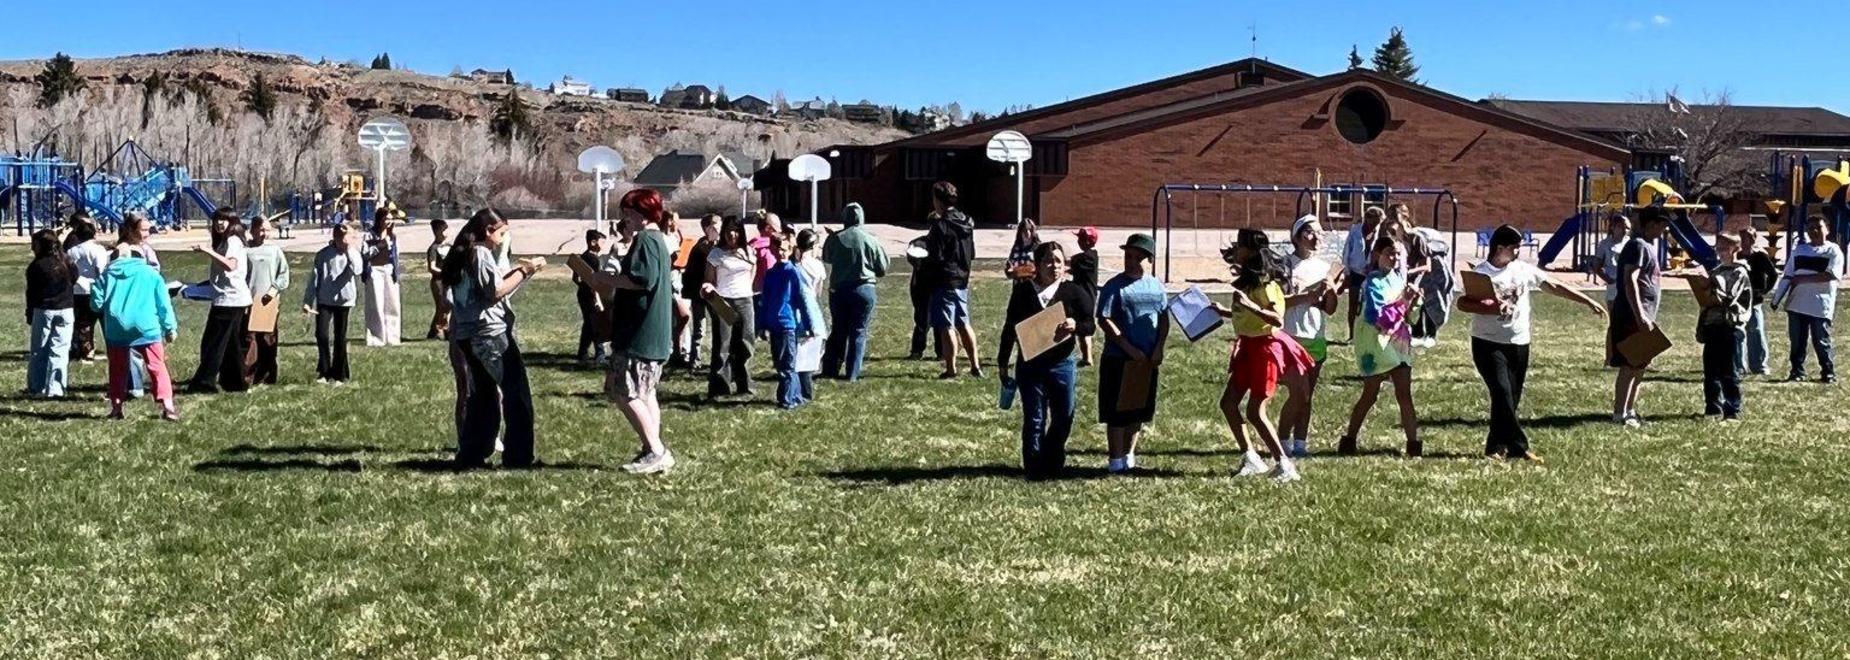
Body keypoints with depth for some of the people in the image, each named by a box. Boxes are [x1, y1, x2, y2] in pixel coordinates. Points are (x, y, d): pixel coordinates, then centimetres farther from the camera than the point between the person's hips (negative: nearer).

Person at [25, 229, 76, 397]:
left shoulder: (36, 266, -9)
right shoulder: (67, 263, 1)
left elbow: (31, 293, -6)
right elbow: (74, 281, 7)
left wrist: (29, 315, 3)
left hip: (42, 312, -2)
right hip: (65, 311, 2)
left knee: (38, 351, 10)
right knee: (59, 351, 3)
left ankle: (36, 387, 13)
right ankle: (55, 388, -2)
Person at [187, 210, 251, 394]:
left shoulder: (232, 241, -10)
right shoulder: (225, 241, 19)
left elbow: (231, 265, -29)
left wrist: (210, 252, -31)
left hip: (229, 299, -10)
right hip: (233, 300, 10)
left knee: (212, 342, -8)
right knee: (230, 344, 12)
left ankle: (204, 383, -7)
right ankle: (235, 382, 15)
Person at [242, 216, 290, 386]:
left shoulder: (275, 250, 7)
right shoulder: (245, 250, 1)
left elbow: (284, 273, 8)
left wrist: (275, 288, -5)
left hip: (269, 302, 2)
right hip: (249, 302, -2)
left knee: (269, 341, 5)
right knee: (248, 341, -5)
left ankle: (266, 377, 12)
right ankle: (246, 377, -3)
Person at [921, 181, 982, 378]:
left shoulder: (940, 225, -15)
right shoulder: (966, 223, 8)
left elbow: (935, 257, -18)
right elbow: (972, 253, 15)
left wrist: (922, 264, 1)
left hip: (944, 282, -8)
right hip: (962, 280, 8)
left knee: (946, 326, -2)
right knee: (963, 323, 16)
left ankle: (951, 368, 1)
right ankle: (975, 365, 18)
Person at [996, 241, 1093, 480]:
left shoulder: (1073, 292, 0)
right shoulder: (1023, 291, 1)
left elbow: (1090, 323, 1)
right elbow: (1010, 328, 7)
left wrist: (1075, 325, -22)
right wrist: (1002, 362, 8)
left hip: (1062, 364, 1)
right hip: (1030, 365, -1)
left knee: (1064, 417, 6)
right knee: (1034, 419, 1)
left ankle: (1053, 464, 25)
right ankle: (1034, 467, 11)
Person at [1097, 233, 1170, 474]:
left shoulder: (1156, 286, 9)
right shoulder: (1115, 286, -7)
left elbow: (1164, 318, 11)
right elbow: (1105, 320, -13)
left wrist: (1159, 348, -3)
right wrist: (1129, 348, -17)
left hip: (1148, 361, 5)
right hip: (1119, 359, -5)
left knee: (1140, 409, 12)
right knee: (1118, 410, -2)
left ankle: (1129, 455, 25)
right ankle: (1116, 460, 4)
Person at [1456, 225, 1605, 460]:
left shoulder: (1524, 270, 6)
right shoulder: (1480, 273, -6)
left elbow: (1555, 287, 10)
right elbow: (1462, 303, -11)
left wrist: (1589, 302, 10)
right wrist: (1489, 308, -26)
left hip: (1519, 344, 5)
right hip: (1488, 343, -5)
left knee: (1512, 399, 6)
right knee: (1503, 393, -15)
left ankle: (1496, 447, 15)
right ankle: (1518, 447, -10)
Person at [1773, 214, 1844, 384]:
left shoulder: (1833, 251, -2)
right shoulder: (1798, 250, 11)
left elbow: (1831, 275, -16)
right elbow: (1787, 276, 10)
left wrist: (1803, 279, -16)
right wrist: (1777, 298, 4)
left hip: (1820, 306, -4)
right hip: (1796, 304, 4)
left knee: (1821, 342, 1)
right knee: (1797, 341, 9)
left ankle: (1828, 373, 13)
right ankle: (1797, 371, 18)